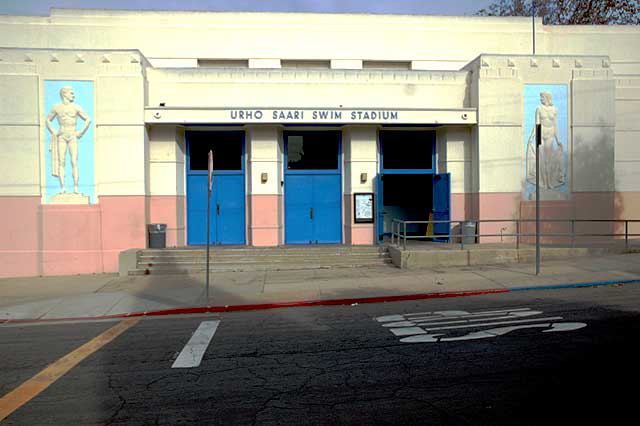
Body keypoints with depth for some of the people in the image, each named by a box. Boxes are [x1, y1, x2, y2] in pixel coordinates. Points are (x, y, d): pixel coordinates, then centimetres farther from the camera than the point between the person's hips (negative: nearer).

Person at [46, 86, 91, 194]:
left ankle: (75, 187, -5)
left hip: (73, 137, -1)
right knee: (61, 162, -4)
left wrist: (81, 132, 0)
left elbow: (88, 120, 6)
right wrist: (53, 132, 5)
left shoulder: (76, 107, 3)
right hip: (61, 137, 1)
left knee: (74, 162, -7)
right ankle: (62, 187, -4)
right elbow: (48, 120, 18)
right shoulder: (56, 107, 6)